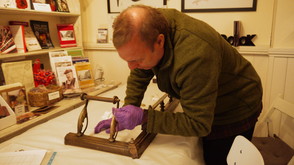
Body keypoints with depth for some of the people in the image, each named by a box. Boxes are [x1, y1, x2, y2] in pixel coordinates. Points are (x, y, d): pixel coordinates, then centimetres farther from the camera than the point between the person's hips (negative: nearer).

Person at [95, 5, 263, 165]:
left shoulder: (194, 55, -42)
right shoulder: (151, 23, -19)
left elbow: (198, 124, -32)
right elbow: (138, 76, -6)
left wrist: (144, 117, -35)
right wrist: (125, 116, -13)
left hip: (236, 110, -6)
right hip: (203, 106, 7)